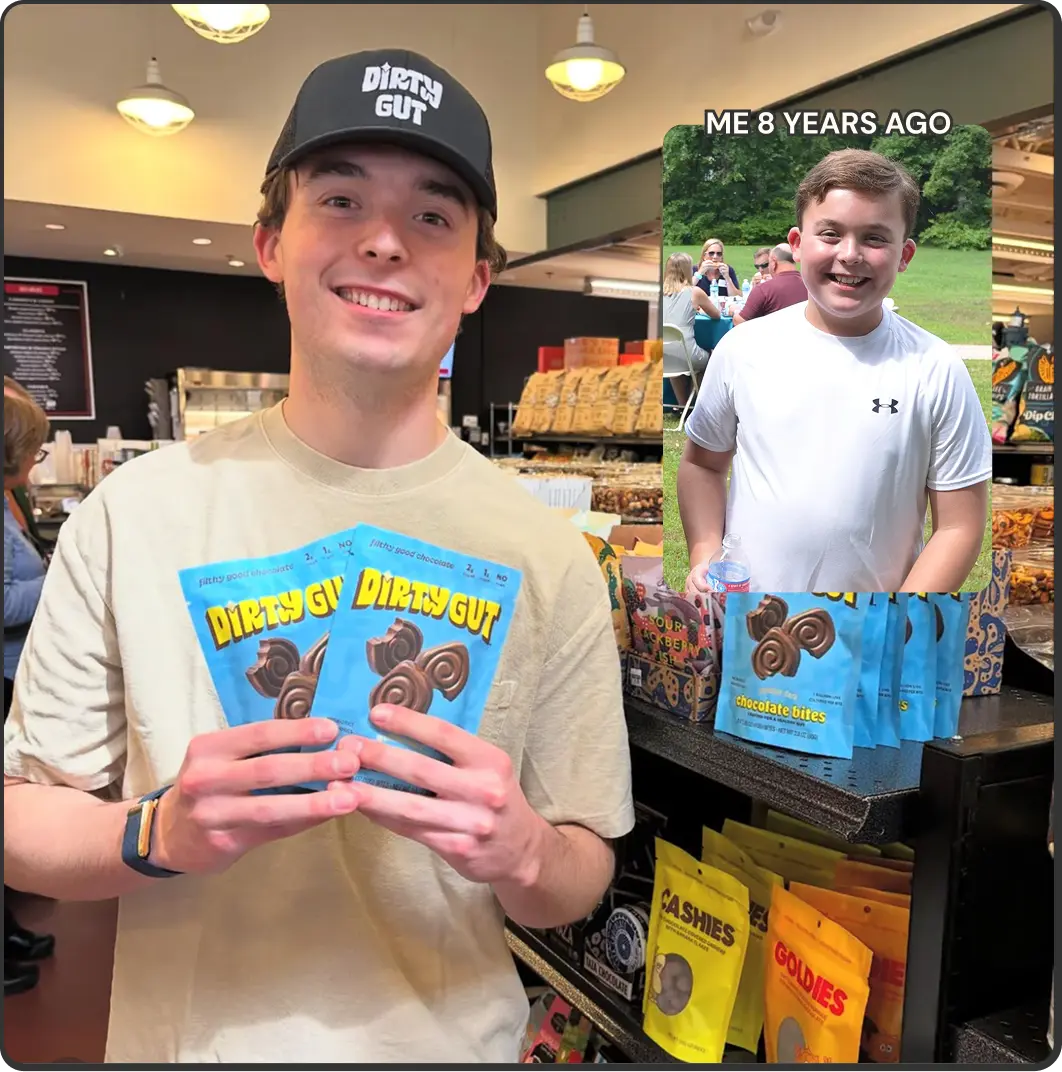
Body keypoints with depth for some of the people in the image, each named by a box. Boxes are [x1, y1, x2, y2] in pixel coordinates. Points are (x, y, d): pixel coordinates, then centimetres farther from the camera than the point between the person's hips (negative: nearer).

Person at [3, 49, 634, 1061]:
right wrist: (160, 834, -24)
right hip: (181, 1036, 1)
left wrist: (523, 853, -27)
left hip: (446, 1040, 0)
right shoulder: (135, 510, -12)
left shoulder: (549, 557, -13)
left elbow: (580, 877, -6)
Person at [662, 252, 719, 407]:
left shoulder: (662, 291, 4)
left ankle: (683, 405, 38)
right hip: (685, 353, -3)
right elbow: (716, 315, 12)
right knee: (710, 358, 30)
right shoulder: (695, 292, -4)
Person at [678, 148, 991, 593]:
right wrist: (704, 556, -8)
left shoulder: (936, 371, -9)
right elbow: (702, 462, 6)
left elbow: (958, 526, -7)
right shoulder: (742, 349, -5)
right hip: (745, 592, 1)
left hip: (882, 588, -1)